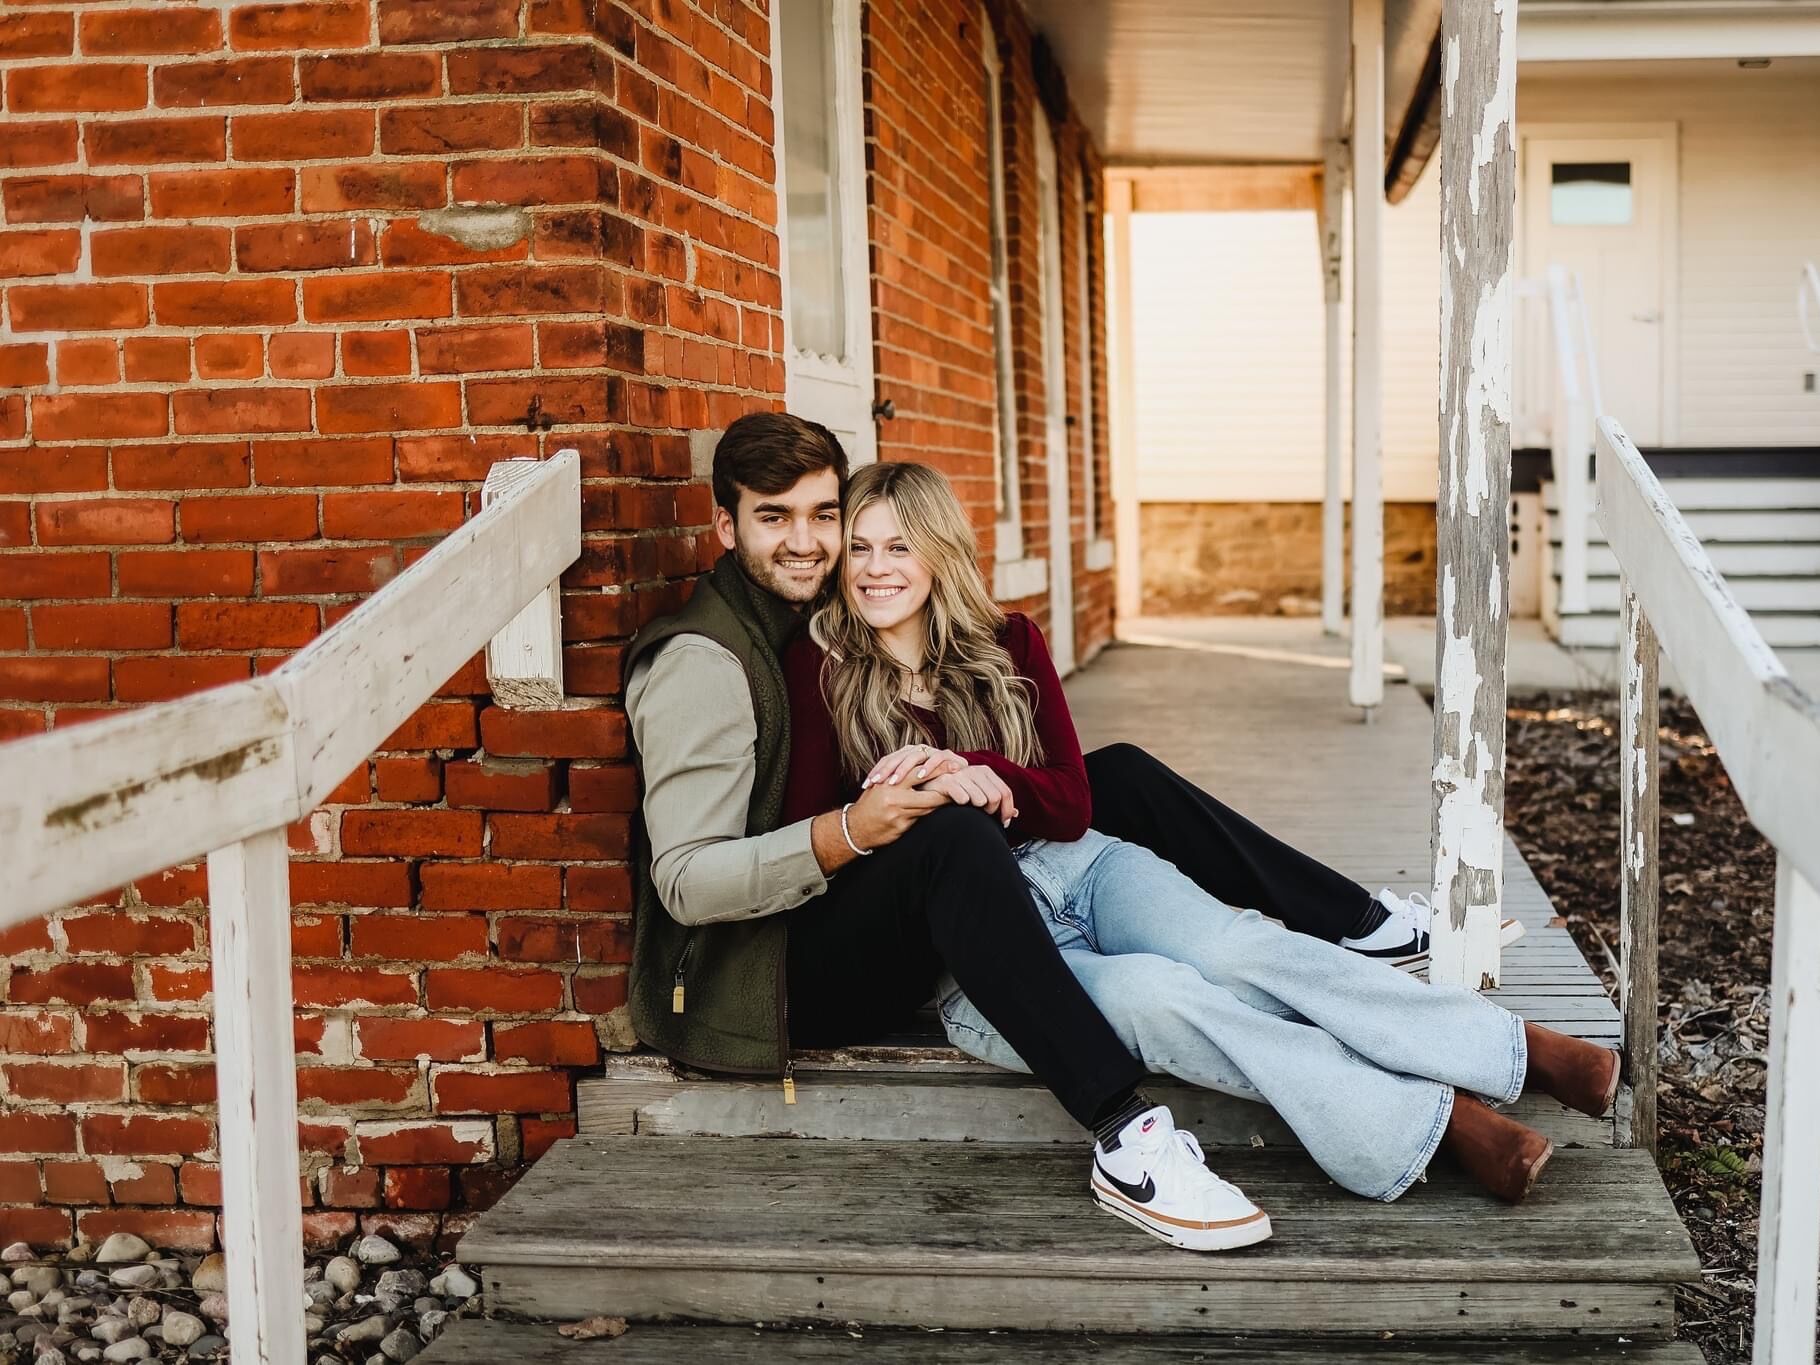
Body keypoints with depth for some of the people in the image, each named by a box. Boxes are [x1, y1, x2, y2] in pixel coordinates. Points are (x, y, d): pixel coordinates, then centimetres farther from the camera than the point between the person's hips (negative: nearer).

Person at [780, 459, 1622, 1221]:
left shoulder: (1006, 644, 5)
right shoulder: (819, 669, -3)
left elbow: (1071, 806, 3)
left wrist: (975, 773, -17)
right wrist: (924, 792, -22)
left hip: (1070, 865, 3)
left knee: (1229, 947, -26)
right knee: (1142, 991, -32)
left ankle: (1517, 1050, -29)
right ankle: (1431, 1120, -32)